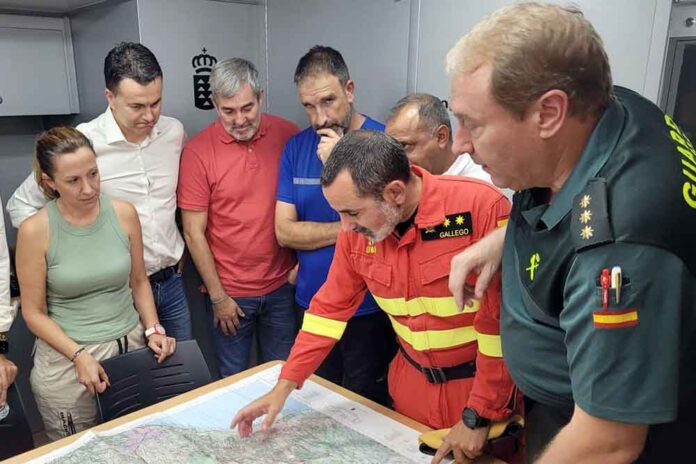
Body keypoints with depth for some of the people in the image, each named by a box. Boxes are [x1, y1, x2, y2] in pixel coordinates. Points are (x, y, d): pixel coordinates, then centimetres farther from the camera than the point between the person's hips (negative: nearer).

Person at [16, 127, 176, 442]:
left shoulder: (124, 214, -5)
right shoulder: (35, 230, -12)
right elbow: (34, 313, -6)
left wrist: (153, 330, -3)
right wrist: (79, 356, -16)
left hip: (131, 346, 2)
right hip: (66, 359, -2)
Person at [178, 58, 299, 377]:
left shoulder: (288, 135, -5)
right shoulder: (198, 151, -11)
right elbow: (194, 233, -8)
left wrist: (301, 262, 1)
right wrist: (217, 296, -6)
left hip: (281, 285, 2)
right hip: (229, 292, -2)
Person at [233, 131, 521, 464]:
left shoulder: (480, 207, -26)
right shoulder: (357, 227, -9)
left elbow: (501, 320, -21)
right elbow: (331, 307, 1)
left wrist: (479, 415, -15)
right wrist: (285, 385, 0)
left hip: (478, 384, -4)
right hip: (412, 381, 5)